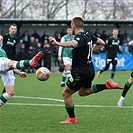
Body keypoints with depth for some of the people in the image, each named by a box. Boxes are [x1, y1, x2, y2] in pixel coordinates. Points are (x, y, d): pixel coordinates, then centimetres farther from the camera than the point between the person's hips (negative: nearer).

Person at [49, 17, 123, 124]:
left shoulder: (80, 38, -22)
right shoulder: (88, 35, 6)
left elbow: (72, 44, -47)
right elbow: (101, 43, 21)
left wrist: (57, 43, -56)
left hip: (80, 73, -9)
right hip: (90, 70, 9)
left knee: (66, 93, 3)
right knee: (83, 92, 29)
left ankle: (72, 119, 9)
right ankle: (108, 85, 16)